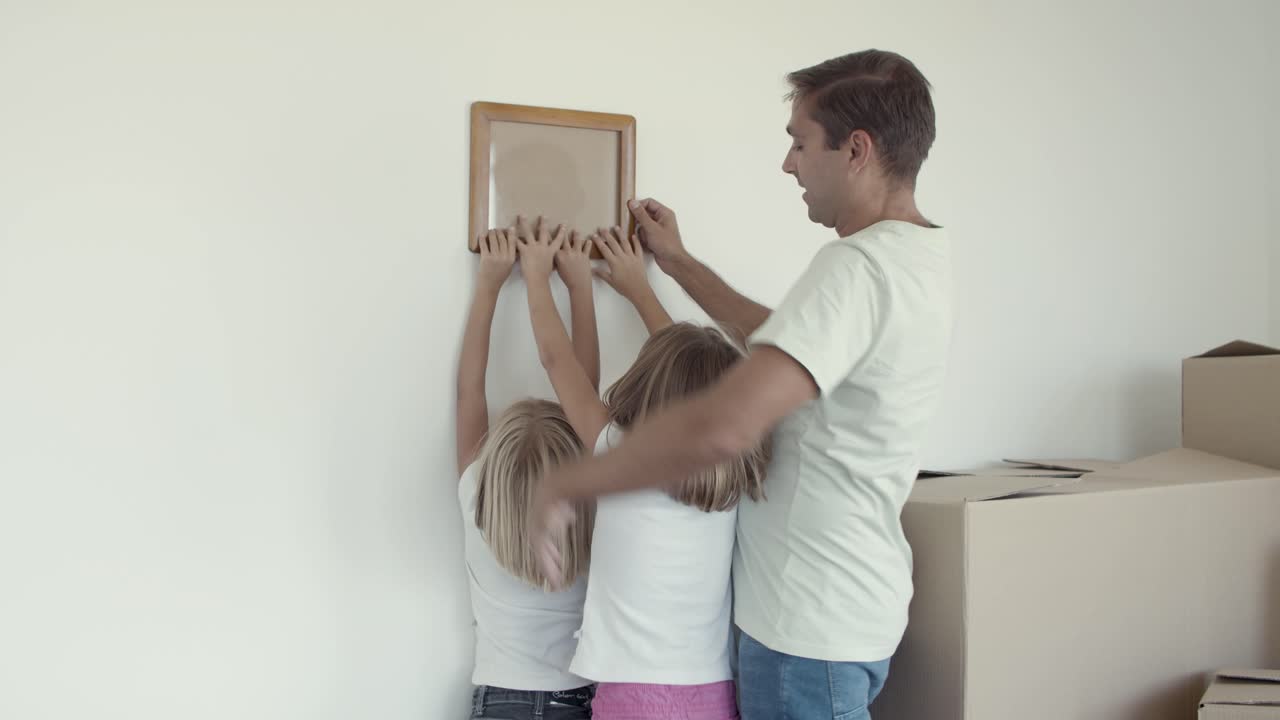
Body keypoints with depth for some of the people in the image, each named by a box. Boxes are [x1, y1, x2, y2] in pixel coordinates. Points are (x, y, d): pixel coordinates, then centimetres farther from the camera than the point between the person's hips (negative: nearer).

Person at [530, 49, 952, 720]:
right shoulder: (920, 255, 7)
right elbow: (793, 343, 21)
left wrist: (565, 482, -25)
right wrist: (680, 264, 23)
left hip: (809, 626, -9)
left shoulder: (857, 267, -25)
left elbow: (722, 427, -37)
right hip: (857, 609, 9)